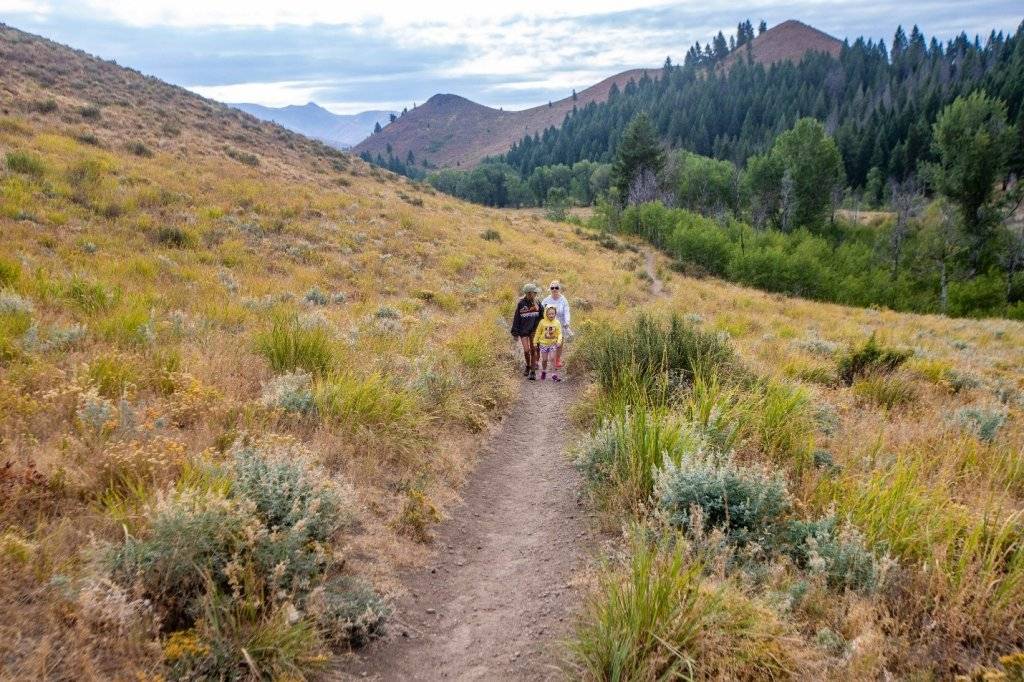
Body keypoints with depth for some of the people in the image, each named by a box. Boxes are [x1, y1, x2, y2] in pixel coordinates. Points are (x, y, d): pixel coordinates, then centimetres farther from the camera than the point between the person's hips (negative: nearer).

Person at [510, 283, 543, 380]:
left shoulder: (537, 302, 0)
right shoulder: (521, 303, -7)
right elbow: (516, 318, -2)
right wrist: (515, 332, -3)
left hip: (534, 330, 1)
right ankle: (528, 366, 27)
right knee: (526, 350, -1)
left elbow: (542, 315, 7)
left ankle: (533, 371, 5)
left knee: (533, 349, -2)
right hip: (523, 330, -1)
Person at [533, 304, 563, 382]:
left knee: (552, 358, -8)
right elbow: (538, 332, 2)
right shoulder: (542, 322, -7)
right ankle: (543, 372, 30)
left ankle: (554, 375, -4)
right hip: (544, 343, 0)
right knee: (544, 359, 6)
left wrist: (559, 341, -20)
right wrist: (535, 342, 5)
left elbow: (559, 333, -4)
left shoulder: (557, 323, -5)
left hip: (553, 344, 0)